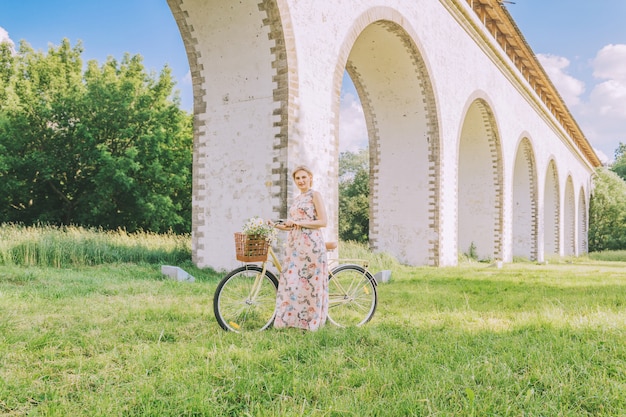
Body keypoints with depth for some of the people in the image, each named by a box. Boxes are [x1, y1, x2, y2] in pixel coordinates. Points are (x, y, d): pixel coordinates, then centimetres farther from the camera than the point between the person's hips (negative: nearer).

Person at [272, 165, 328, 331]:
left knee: (309, 281, -4)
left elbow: (323, 222, -10)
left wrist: (298, 223, -14)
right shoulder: (297, 199, 20)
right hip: (294, 244, 7)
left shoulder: (315, 195, -1)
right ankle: (291, 318, 8)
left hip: (311, 244, -7)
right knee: (290, 281, 2)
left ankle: (310, 321, 5)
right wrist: (276, 226, 8)